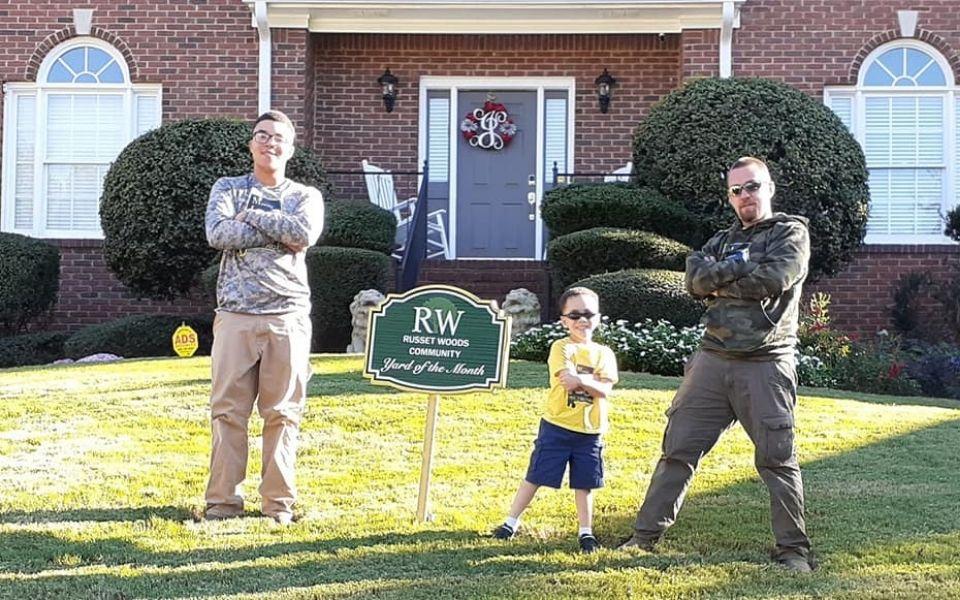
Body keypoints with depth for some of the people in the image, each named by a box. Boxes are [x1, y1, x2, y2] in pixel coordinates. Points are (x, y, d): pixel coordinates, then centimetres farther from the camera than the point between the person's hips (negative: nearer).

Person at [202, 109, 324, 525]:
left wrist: (250, 214, -5)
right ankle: (223, 501, 8)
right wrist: (278, 236, -9)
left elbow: (305, 232, -12)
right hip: (235, 315, 0)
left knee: (282, 412, 2)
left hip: (287, 316, 0)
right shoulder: (227, 189, 13)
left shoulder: (305, 196, 12)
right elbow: (218, 234, -7)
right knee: (227, 409, 1)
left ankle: (278, 502, 10)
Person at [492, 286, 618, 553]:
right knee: (535, 476, 4)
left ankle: (586, 531, 19)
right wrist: (593, 379, -10)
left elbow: (604, 391, -7)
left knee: (584, 482, 9)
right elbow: (567, 379, -20)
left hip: (590, 431, 3)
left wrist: (579, 379, -16)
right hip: (557, 426, -3)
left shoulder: (604, 354, 6)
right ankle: (511, 522, 15)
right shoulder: (561, 348, -4)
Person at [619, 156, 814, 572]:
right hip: (713, 360, 5)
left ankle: (793, 549, 8)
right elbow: (695, 279, 0)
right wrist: (739, 264, -11)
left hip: (765, 364, -4)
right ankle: (645, 535, 11)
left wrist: (720, 283, -5)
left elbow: (774, 280, -15)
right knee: (678, 449, 4)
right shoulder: (723, 241, 19)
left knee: (777, 459, -2)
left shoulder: (791, 233, 4)